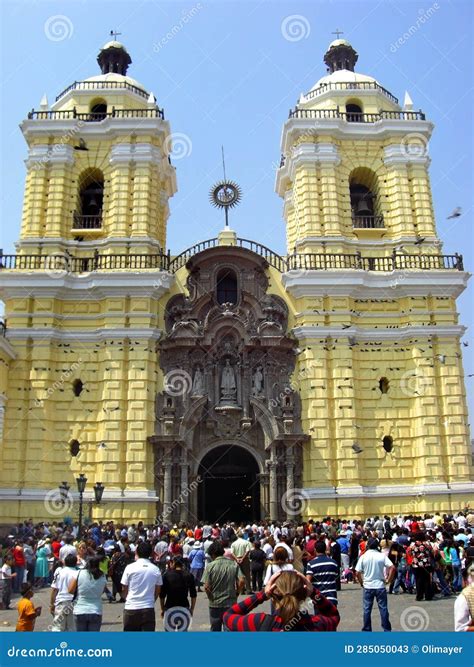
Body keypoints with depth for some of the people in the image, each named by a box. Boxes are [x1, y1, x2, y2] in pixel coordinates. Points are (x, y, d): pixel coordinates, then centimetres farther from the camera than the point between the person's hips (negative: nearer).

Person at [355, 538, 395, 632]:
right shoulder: (382, 556, -5)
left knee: (367, 609, 9)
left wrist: (362, 583, 9)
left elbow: (358, 573, -6)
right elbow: (393, 568, -13)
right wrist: (388, 580, -3)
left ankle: (367, 630, 14)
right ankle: (387, 629, 11)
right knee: (383, 608, 7)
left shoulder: (363, 557, -4)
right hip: (380, 586, 0)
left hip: (367, 586, 0)